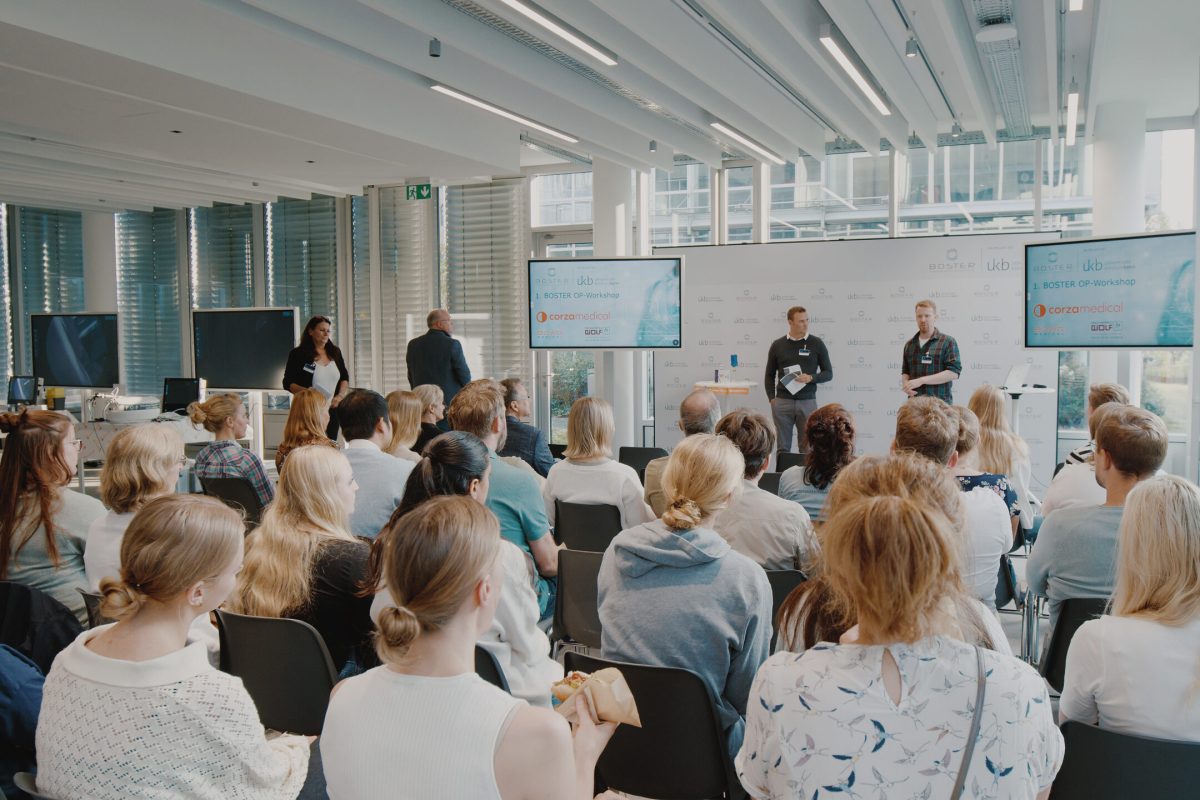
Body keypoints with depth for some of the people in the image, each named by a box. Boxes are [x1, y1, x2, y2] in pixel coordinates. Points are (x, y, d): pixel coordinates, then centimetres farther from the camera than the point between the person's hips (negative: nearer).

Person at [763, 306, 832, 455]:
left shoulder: (816, 343, 2)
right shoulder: (777, 345, 5)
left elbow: (828, 373, 6)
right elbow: (769, 375, 12)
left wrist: (811, 378, -13)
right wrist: (771, 399, 0)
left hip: (808, 402, -1)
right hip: (782, 402, 1)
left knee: (807, 448, 3)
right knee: (783, 448, 6)